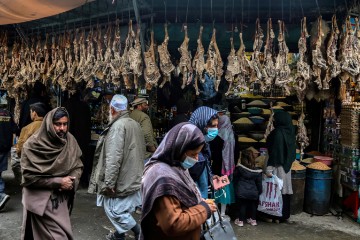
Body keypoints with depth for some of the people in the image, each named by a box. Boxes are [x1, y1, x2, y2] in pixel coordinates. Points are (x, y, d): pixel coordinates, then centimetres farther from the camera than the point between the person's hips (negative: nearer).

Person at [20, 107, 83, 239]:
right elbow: (29, 176, -16)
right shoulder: (33, 145, -16)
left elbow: (78, 166, 4)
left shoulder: (70, 140, -3)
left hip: (62, 198, 5)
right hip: (41, 200, -5)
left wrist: (72, 181, -18)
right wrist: (58, 182, -20)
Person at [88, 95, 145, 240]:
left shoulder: (118, 126, -18)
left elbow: (113, 158, -23)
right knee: (120, 209, 19)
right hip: (132, 177, 9)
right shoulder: (135, 124, 10)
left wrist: (109, 183, -19)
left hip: (121, 180, -9)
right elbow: (139, 153, 20)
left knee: (114, 210, 0)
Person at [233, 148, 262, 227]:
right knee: (253, 205, 21)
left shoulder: (239, 168, -10)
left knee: (242, 205, 13)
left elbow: (235, 179, 4)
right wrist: (259, 192, 15)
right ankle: (253, 220, 28)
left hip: (241, 192, -2)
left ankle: (240, 220, 17)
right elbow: (259, 183, 2)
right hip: (253, 193, 2)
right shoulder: (257, 171, -5)